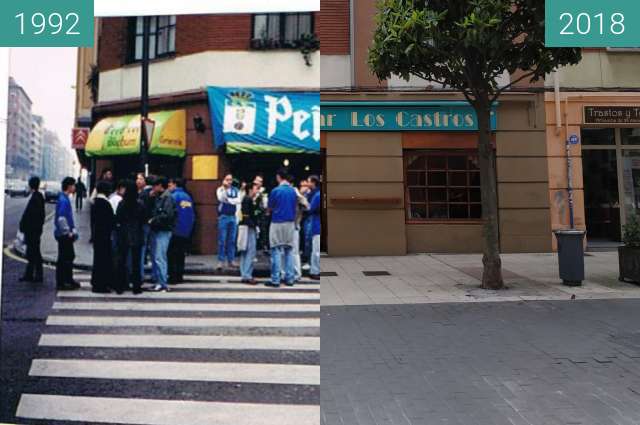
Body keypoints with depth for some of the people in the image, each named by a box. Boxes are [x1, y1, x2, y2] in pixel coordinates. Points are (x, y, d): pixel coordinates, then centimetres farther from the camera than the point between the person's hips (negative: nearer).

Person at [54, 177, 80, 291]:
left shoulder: (65, 198, 12)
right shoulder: (63, 200, -18)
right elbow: (61, 218, -25)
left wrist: (73, 230, 16)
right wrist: (68, 232, -17)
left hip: (66, 234, 10)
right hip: (64, 234, -10)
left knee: (70, 256, 15)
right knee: (64, 258, -2)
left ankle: (68, 280, 24)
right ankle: (61, 283, 6)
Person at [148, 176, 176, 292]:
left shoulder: (167, 197, -10)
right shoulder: (158, 197, 18)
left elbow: (167, 215, -20)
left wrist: (153, 220, -11)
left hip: (163, 231, -9)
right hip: (157, 230, 9)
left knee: (159, 258, -10)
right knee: (156, 257, 12)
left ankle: (163, 284, -6)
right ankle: (159, 282, 19)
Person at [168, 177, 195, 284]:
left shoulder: (174, 196, -10)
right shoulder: (187, 196, 11)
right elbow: (192, 215, 11)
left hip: (176, 230, -6)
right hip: (186, 231, 7)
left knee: (172, 254, 1)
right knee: (181, 254, 13)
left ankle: (173, 276, 0)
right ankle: (180, 276, 15)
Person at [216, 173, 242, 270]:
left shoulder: (235, 190, 11)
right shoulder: (220, 189, 3)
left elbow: (238, 200, -3)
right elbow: (221, 198, -17)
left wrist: (228, 200, -10)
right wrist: (224, 187, -19)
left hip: (233, 217, 3)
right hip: (223, 216, -3)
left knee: (232, 240, 5)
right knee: (222, 240, -5)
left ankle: (231, 260, 11)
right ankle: (221, 261, -1)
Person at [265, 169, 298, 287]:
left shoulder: (276, 191, -10)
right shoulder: (293, 191, 5)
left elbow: (270, 209, 0)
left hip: (278, 224, -5)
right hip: (290, 223, 5)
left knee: (276, 251, -1)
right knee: (289, 251, 9)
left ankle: (275, 280, 0)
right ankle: (289, 279, 10)